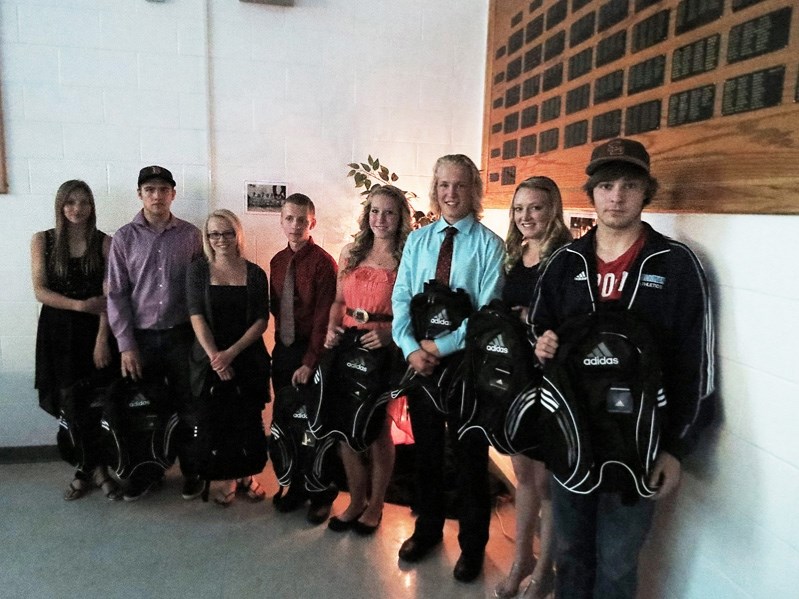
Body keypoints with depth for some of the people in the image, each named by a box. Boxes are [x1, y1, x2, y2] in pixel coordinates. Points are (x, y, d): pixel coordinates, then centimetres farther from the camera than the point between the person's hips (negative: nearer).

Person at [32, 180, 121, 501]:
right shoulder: (42, 241, 3)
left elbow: (108, 296, -6)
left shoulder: (105, 242, -2)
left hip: (94, 330, -1)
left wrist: (102, 339, -14)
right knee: (71, 403, 3)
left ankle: (88, 468, 19)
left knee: (92, 402, -1)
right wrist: (80, 305, -13)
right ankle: (94, 467, 21)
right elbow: (40, 291, -1)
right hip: (57, 331, 1)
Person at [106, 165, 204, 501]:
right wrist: (126, 345, -6)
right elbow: (116, 294, -1)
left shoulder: (190, 235, 1)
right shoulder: (124, 238, 0)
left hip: (182, 335, 0)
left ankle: (192, 471, 26)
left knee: (188, 408, 8)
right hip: (142, 337, 1)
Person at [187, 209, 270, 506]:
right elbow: (196, 316, -6)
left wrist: (231, 353, -13)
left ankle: (247, 474, 27)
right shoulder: (198, 270, 1)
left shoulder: (255, 273, 2)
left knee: (249, 418, 6)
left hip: (249, 359, 0)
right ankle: (228, 477, 25)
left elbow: (262, 320, -3)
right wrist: (215, 356, -15)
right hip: (210, 359, 0)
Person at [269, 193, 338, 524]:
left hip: (310, 350, -6)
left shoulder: (323, 262, -12)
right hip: (283, 349, 6)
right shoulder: (277, 261, 8)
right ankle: (296, 487, 32)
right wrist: (281, 340, 1)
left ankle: (321, 496, 24)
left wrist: (310, 362, -16)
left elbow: (324, 317, -15)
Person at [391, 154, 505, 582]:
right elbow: (401, 299, -1)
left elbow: (487, 312, -14)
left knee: (470, 457, 12)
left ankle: (472, 544, 33)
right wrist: (411, 348, -15)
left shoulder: (489, 244, -7)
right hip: (419, 360, 4)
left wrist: (441, 346, -19)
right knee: (426, 450, 19)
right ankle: (427, 528, 41)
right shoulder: (417, 240, 5)